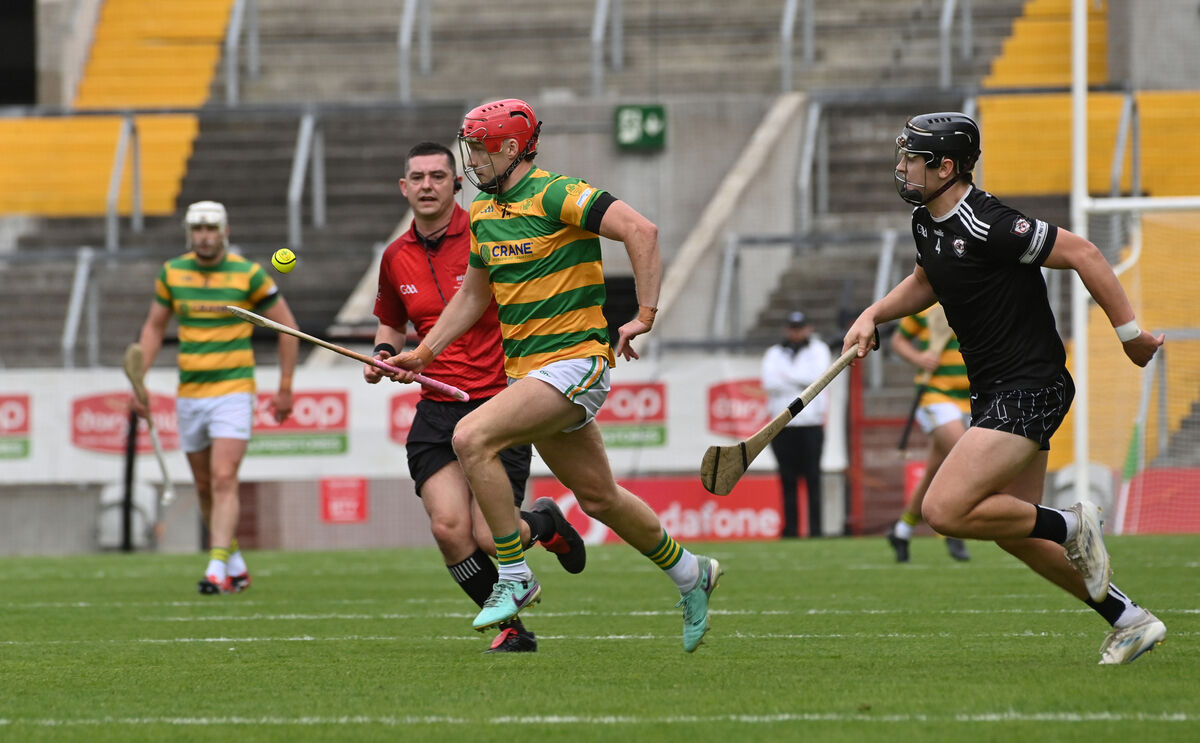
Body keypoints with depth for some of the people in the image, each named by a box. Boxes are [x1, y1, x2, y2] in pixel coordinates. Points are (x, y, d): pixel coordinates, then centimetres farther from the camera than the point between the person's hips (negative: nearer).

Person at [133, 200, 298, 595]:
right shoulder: (172, 273, 3)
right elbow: (154, 327, 15)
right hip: (189, 395, 5)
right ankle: (236, 563, 28)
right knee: (205, 487, 11)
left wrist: (285, 388, 2)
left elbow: (287, 326, 2)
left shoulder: (248, 274, -7)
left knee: (224, 480, -17)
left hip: (233, 392, -5)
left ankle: (217, 569, -23)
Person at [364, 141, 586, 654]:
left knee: (489, 537, -12)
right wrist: (383, 354, 6)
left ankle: (545, 522, 24)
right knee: (448, 528, -14)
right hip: (437, 411, 4)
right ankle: (511, 627, 7)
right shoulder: (396, 258, 8)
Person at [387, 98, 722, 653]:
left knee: (472, 437, -25)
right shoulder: (482, 212, 12)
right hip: (526, 370, 9)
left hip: (574, 361, -9)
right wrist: (423, 352, 18)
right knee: (598, 498, 14)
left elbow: (640, 231, -21)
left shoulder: (556, 195, -14)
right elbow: (474, 293, 25)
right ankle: (690, 574, 33)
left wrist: (644, 316, -22)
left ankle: (515, 577, -17)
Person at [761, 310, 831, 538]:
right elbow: (769, 383, -3)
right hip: (782, 425, 2)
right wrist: (800, 381, -9)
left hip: (811, 424, -2)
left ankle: (815, 529, -5)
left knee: (812, 478, -5)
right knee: (788, 481, 0)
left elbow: (817, 375, -9)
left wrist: (787, 375, -4)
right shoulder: (774, 354, 14)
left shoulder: (818, 350, 10)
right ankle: (790, 530, 1)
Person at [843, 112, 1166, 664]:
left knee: (944, 511, -18)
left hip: (1029, 390, -10)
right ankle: (1130, 621, 23)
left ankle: (1071, 525, -1)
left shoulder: (988, 227, -22)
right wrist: (872, 316, 13)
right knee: (1012, 531, 14)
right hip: (994, 391, 10)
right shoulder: (926, 221, 7)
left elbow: (1083, 255, -19)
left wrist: (1129, 334, -16)